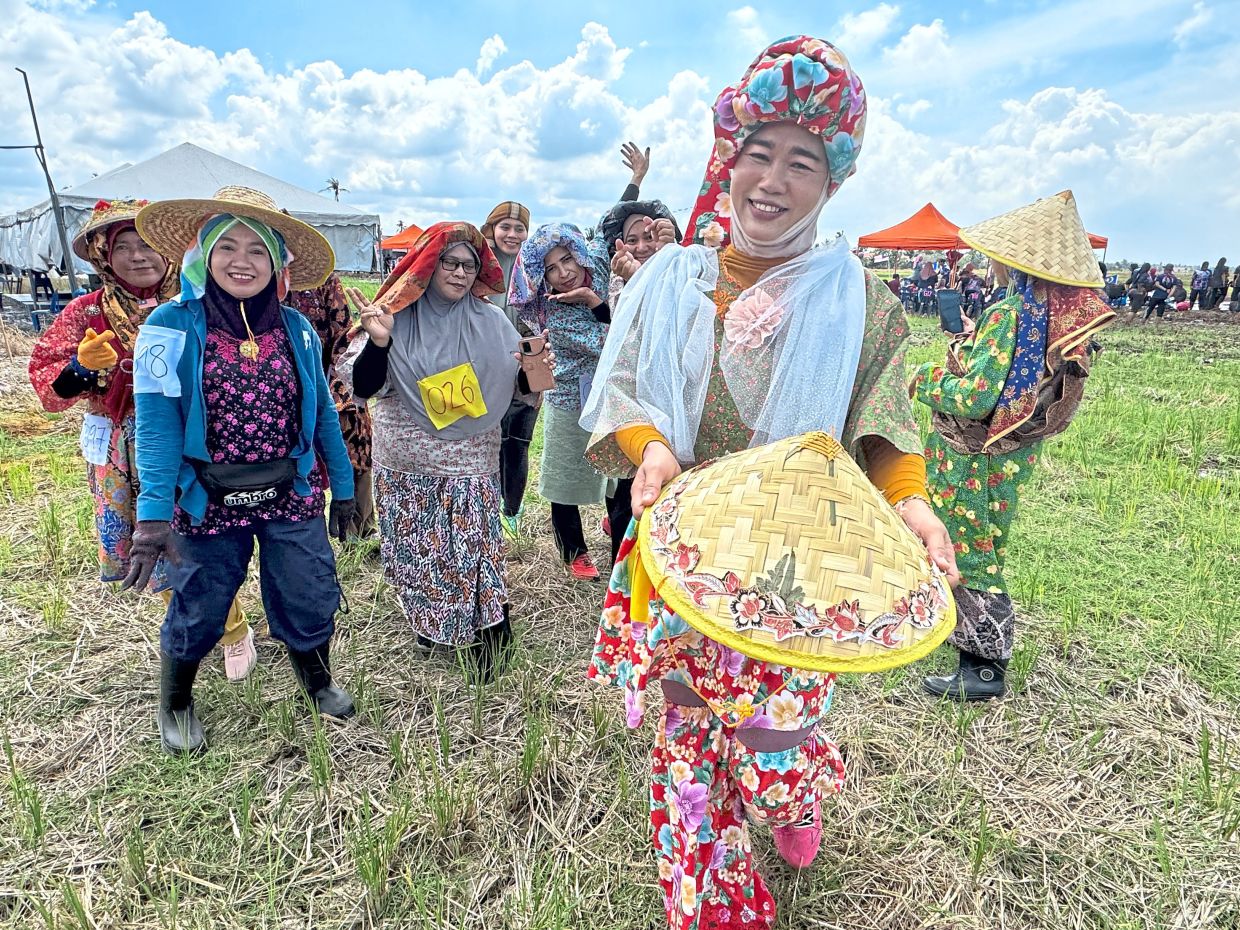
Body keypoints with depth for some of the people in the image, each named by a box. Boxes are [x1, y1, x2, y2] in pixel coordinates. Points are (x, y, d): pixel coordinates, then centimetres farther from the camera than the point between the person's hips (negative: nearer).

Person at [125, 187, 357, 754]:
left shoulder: (296, 329, 0)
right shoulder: (171, 327, -10)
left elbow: (323, 414, 5)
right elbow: (156, 425, -15)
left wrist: (343, 488, 8)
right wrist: (153, 515, -22)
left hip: (292, 498, 3)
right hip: (207, 503, -2)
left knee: (310, 601, 11)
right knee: (197, 611, 13)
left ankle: (318, 685, 41)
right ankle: (175, 705, 43)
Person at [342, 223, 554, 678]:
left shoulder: (491, 321, 2)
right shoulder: (398, 317, -2)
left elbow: (519, 388, 3)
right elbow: (363, 388, -6)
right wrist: (377, 341, -22)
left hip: (471, 462, 0)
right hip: (406, 462, 1)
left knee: (472, 549, -3)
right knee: (414, 550, 8)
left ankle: (484, 633, 19)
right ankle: (432, 626, 33)